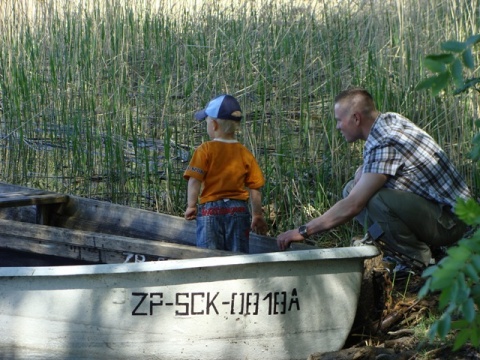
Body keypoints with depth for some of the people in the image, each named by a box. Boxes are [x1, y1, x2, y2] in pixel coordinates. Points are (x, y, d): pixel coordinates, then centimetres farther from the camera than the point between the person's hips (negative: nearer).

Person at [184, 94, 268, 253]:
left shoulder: (205, 150, -6)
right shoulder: (245, 153, 4)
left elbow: (194, 180, -14)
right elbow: (255, 188, 5)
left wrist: (191, 206, -5)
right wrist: (257, 216, 14)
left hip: (210, 210, -3)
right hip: (239, 210, 3)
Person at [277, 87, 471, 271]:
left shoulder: (385, 145, -25)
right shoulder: (390, 119, 4)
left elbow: (352, 206, -26)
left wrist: (304, 231, -19)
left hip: (451, 218, -10)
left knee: (379, 201, -34)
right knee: (352, 190, 9)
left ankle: (423, 266, -12)